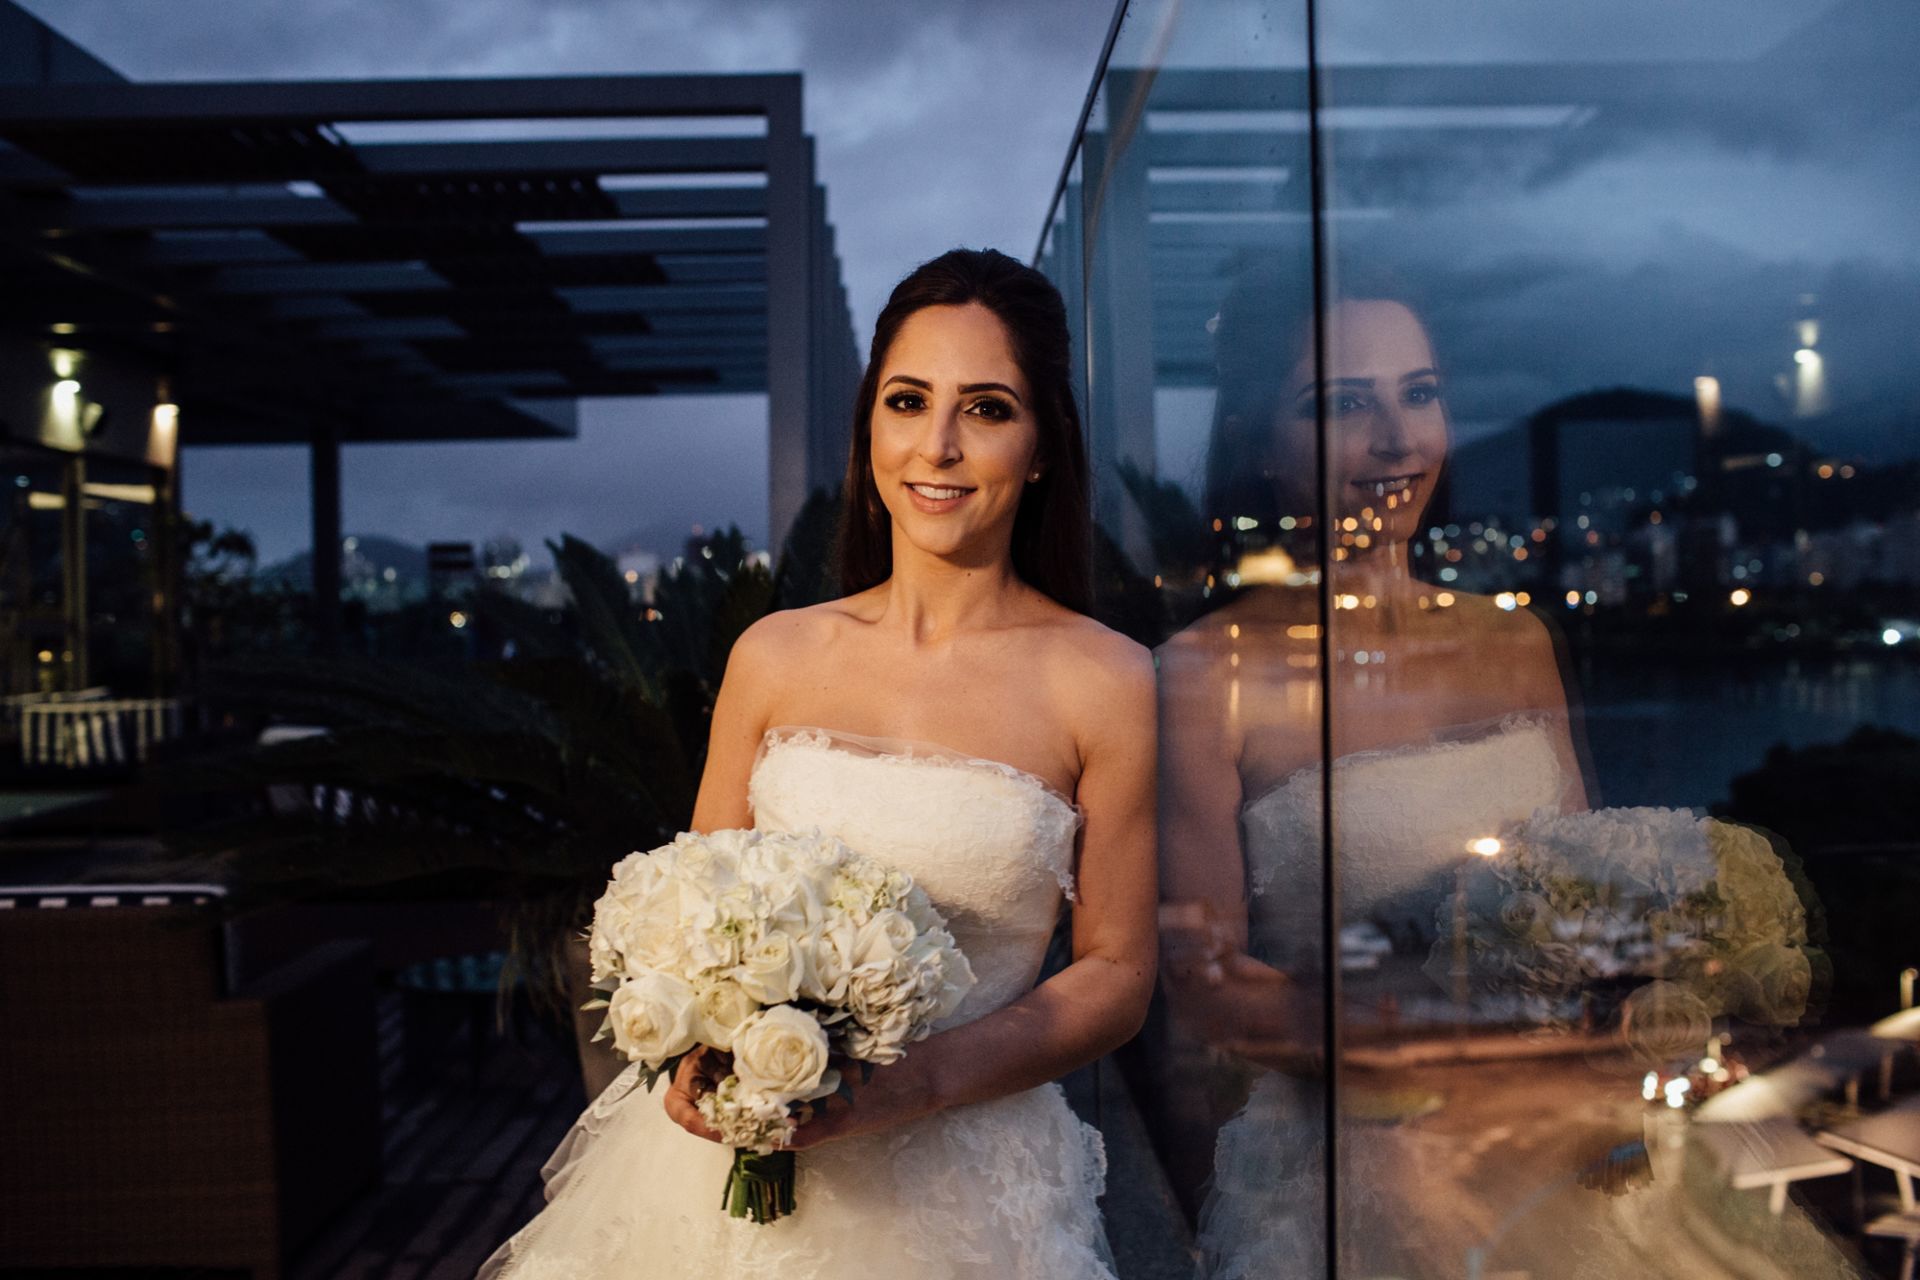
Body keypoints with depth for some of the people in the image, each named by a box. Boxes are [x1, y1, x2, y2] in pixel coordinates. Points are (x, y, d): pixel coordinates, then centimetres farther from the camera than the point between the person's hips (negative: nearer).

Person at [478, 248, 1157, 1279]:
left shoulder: (1104, 682, -8)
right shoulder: (776, 654, 0)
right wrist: (693, 1047, -10)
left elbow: (1117, 971, -4)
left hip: (957, 1181, -2)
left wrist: (922, 1082, -17)